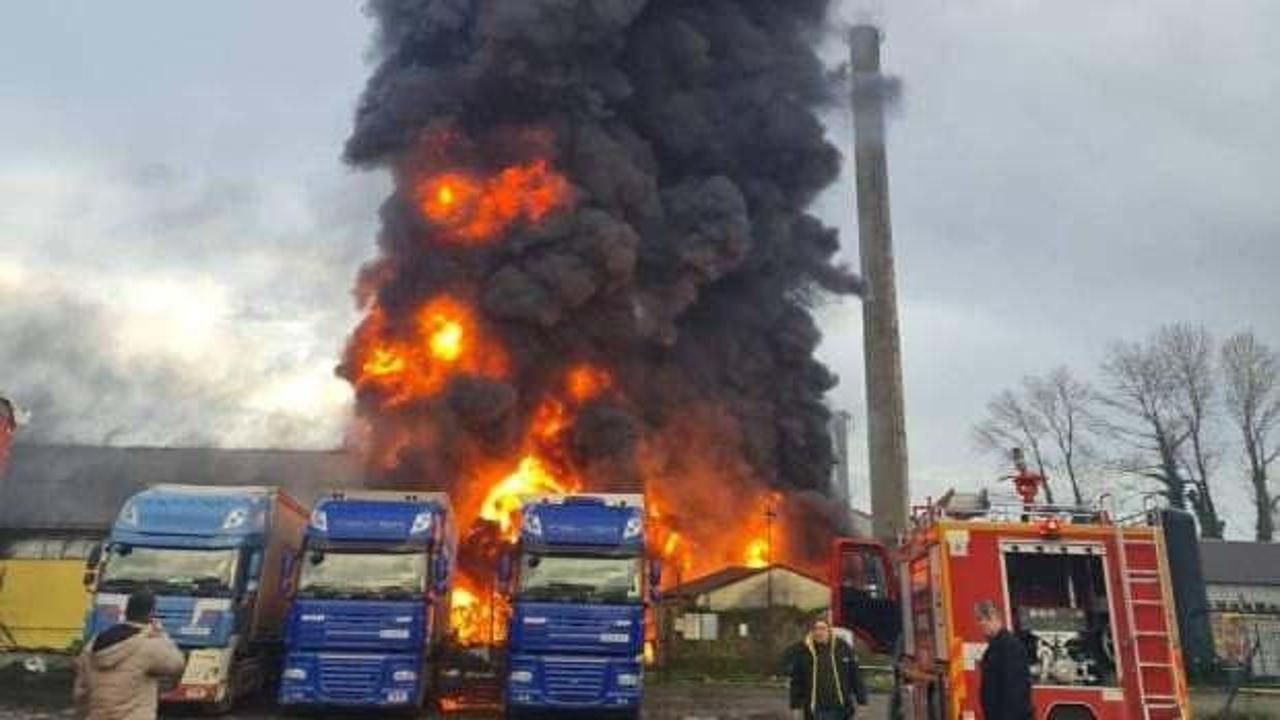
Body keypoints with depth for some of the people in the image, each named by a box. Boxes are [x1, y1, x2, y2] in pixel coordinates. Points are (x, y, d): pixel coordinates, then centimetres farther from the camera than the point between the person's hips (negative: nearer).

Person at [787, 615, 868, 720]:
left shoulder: (842, 647, -3)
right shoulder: (802, 651, -4)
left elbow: (855, 675, 2)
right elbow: (796, 682, 1)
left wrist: (862, 700, 2)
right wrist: (796, 706, 0)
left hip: (839, 707, 1)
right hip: (815, 710, 0)